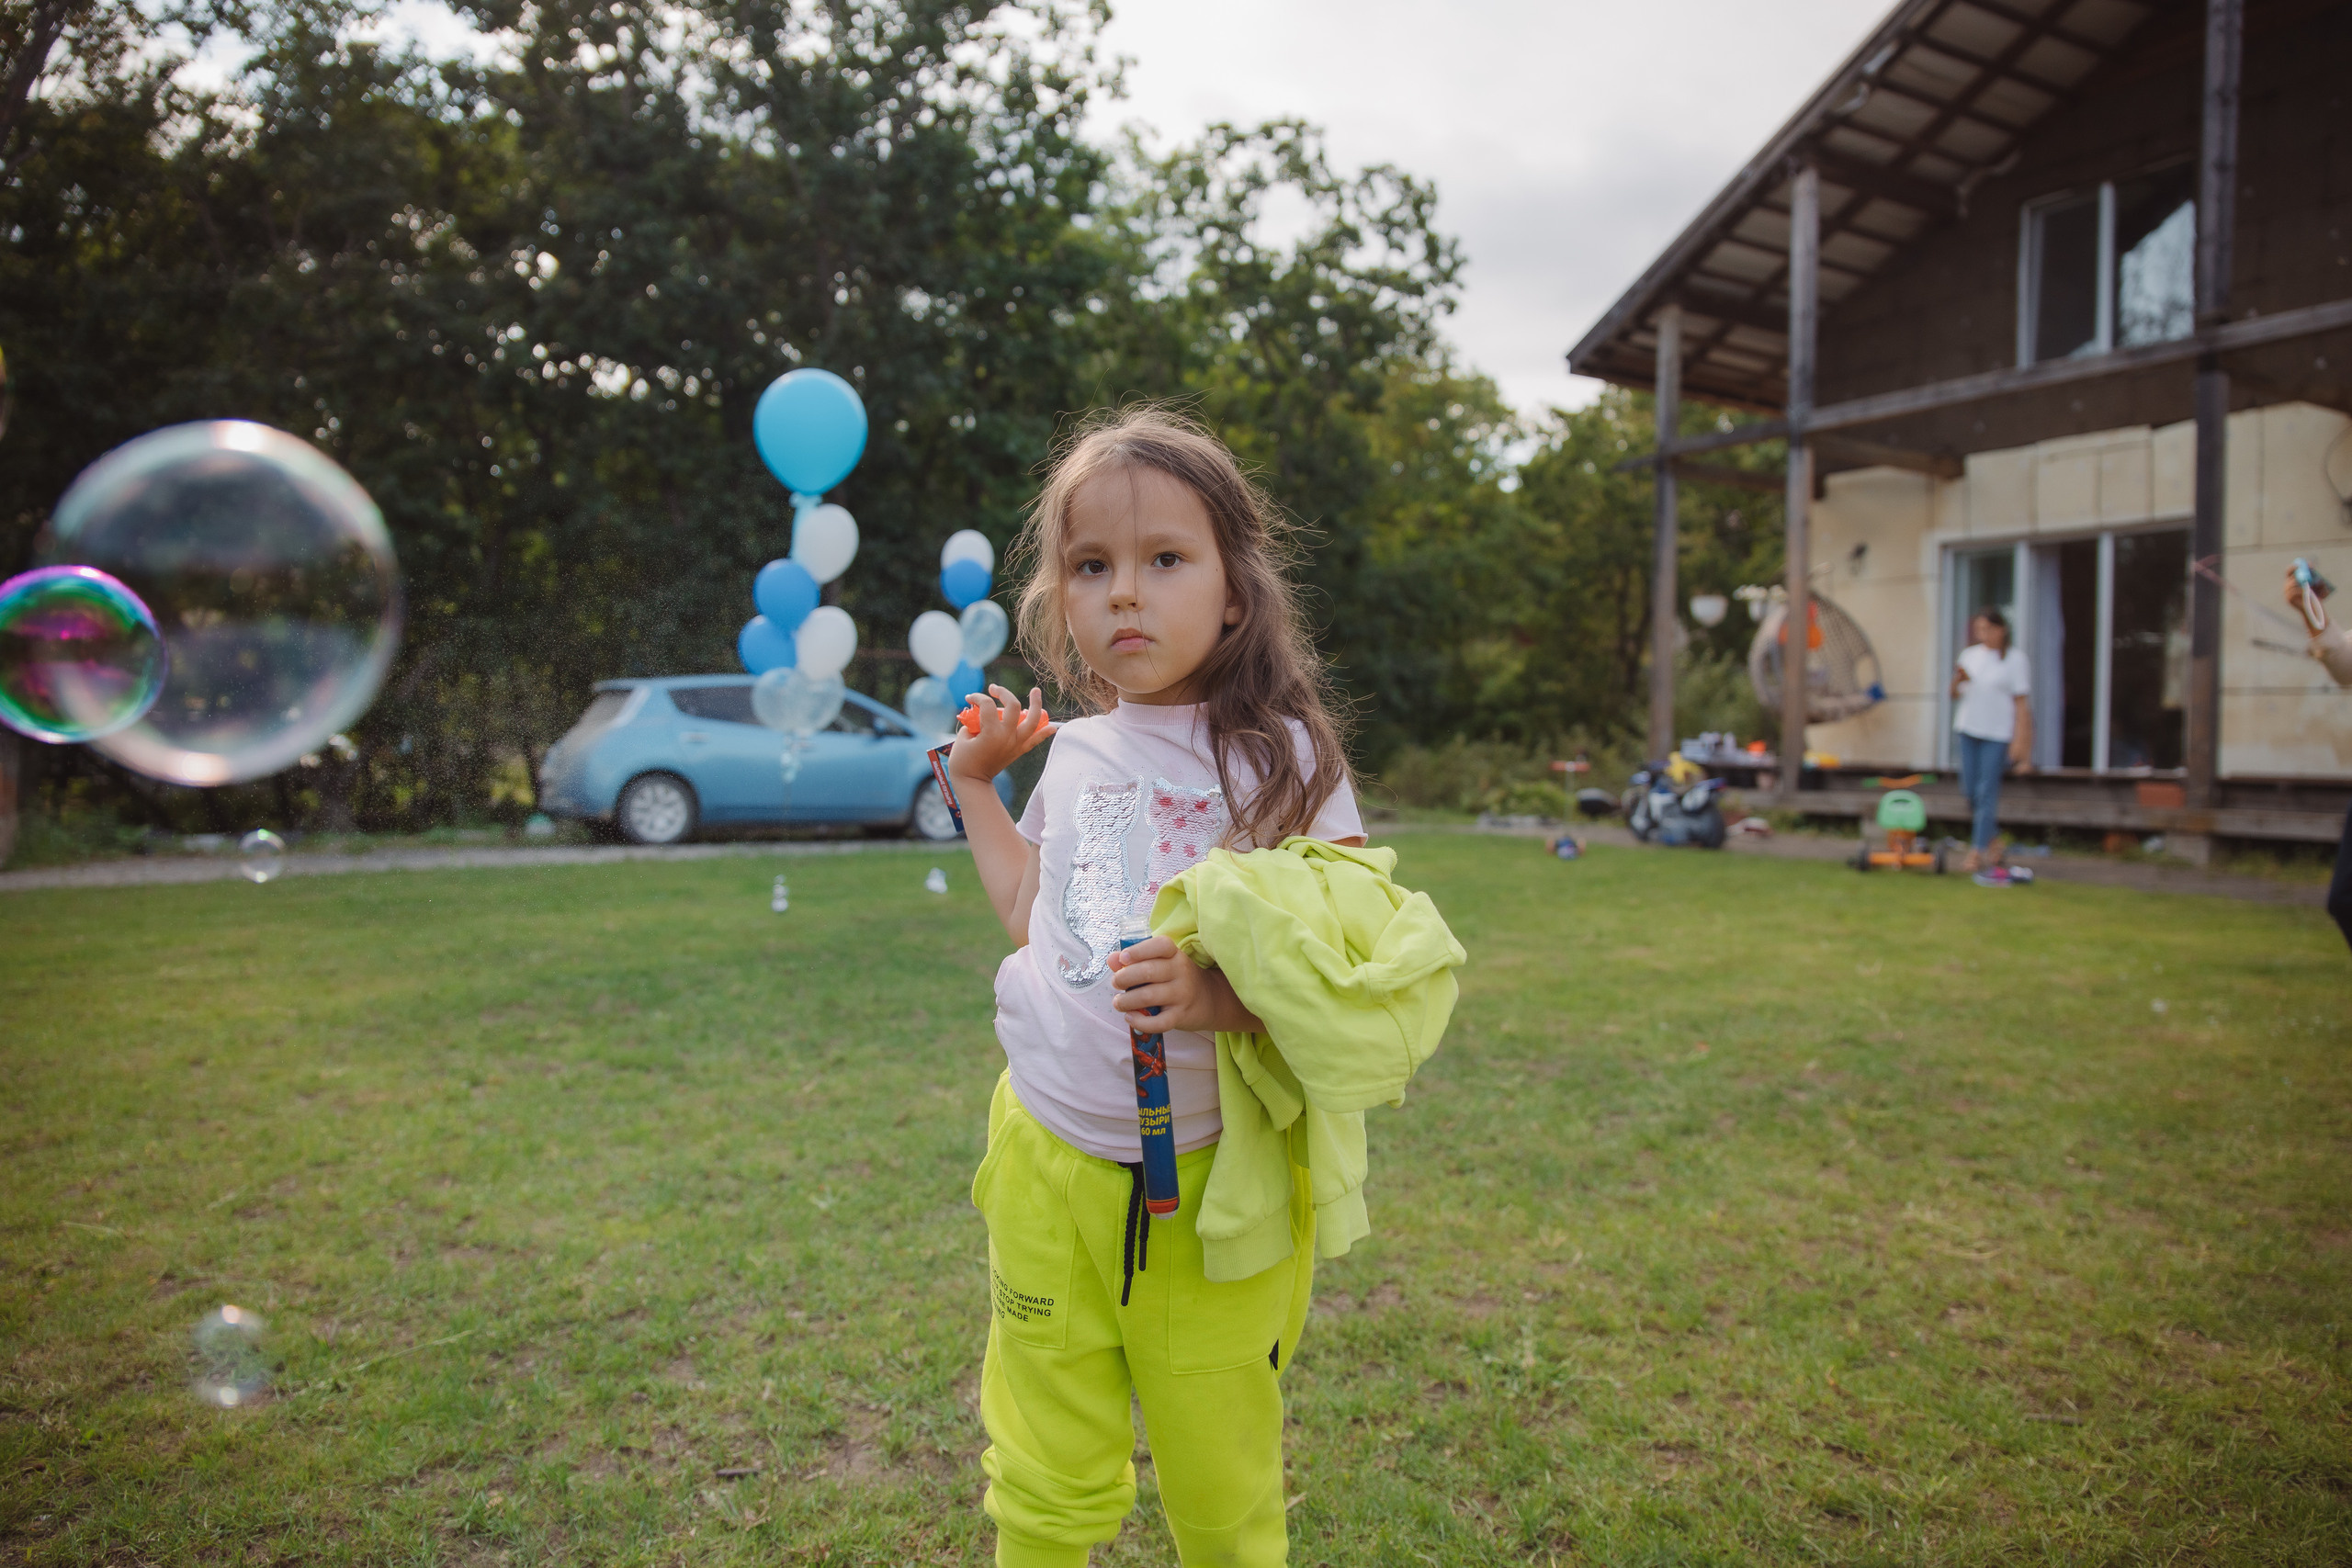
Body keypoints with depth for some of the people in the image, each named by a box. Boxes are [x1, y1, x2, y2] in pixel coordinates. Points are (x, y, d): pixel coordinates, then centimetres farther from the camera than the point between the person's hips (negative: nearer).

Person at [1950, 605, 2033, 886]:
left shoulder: (2014, 659, -2)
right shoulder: (1970, 655, 10)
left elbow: (2021, 702, -3)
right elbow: (1955, 695, 13)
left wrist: (2019, 739, -9)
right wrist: (1958, 681, -10)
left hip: (1998, 733, -5)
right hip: (1969, 729, 5)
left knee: (1987, 791, -9)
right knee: (1970, 790, 5)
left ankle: (1978, 852, -8)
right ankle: (1992, 840, 23)